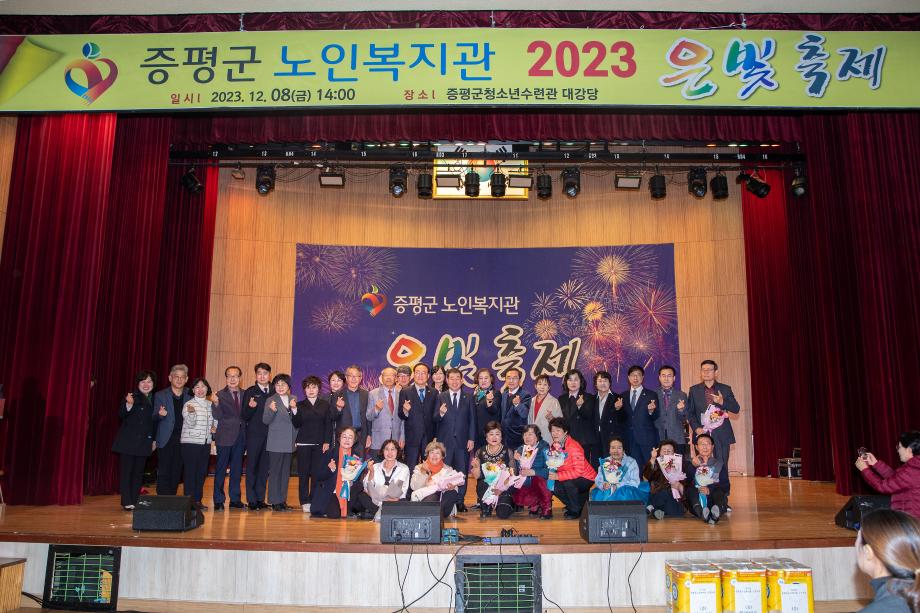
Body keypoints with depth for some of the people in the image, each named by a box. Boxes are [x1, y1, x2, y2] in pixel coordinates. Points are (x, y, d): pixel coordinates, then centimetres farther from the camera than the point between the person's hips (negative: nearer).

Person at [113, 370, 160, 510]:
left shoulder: (154, 400, 11)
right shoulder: (132, 397, -2)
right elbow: (121, 415, -13)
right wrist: (129, 404, -29)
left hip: (144, 442, 4)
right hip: (128, 441, -4)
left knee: (138, 472, 8)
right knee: (126, 471, -2)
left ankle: (135, 501, 13)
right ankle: (126, 502, 0)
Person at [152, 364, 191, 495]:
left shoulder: (190, 396, 7)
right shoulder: (160, 395, 3)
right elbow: (154, 418, 0)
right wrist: (160, 414, -21)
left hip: (182, 440, 2)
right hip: (166, 440, -2)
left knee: (176, 474, 7)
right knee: (164, 473, -2)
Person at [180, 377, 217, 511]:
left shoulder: (210, 404, 10)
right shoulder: (188, 404, -6)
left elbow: (215, 419, 24)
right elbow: (190, 424, -13)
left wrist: (214, 426, 3)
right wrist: (191, 413, -32)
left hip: (206, 442, 5)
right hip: (190, 442, -5)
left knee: (202, 472, 8)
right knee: (190, 472, -2)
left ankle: (198, 500, 16)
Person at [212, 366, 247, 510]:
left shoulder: (245, 394, 8)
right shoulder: (220, 395, -2)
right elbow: (218, 416, -11)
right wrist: (216, 404, -28)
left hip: (240, 436, 4)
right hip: (225, 437, -4)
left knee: (237, 469, 11)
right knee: (221, 469, 2)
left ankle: (235, 499, 20)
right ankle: (218, 501, 10)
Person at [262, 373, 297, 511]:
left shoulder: (293, 399, 9)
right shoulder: (271, 400, -4)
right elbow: (266, 421, -9)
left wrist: (294, 408, -10)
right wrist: (271, 410, -28)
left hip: (288, 442, 5)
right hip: (276, 443, -5)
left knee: (286, 472, 10)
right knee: (275, 471, 0)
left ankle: (283, 500, 18)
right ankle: (275, 501, 7)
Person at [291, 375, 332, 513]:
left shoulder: (325, 405, 8)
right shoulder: (300, 405, 7)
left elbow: (328, 424, 5)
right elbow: (296, 425, 0)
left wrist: (327, 442, -3)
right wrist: (294, 411, -14)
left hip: (320, 444, 0)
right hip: (303, 444, 0)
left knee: (317, 473, -3)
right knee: (303, 473, 1)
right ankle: (305, 502, 7)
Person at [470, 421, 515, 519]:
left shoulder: (508, 452, 2)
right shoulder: (480, 452, 5)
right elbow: (476, 476, 2)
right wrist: (476, 466, -16)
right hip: (484, 488, 1)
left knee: (503, 514, -24)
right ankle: (486, 508, -3)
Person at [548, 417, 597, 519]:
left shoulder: (574, 447, -25)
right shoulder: (553, 446, -3)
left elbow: (579, 471, -30)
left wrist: (558, 476, -32)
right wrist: (551, 473, -18)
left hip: (586, 478, -7)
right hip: (569, 477, 7)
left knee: (568, 483, -32)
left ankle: (576, 510, -7)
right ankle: (571, 507, 14)